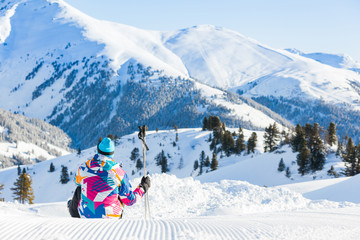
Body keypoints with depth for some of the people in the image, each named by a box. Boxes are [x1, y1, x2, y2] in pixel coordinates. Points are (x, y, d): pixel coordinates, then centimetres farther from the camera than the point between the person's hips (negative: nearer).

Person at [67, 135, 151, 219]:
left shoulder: (83, 168, -9)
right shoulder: (119, 173, -14)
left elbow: (77, 181, 17)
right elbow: (130, 200, -5)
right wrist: (143, 187, 11)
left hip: (85, 215, 2)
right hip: (110, 216, -1)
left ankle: (74, 213, 58)